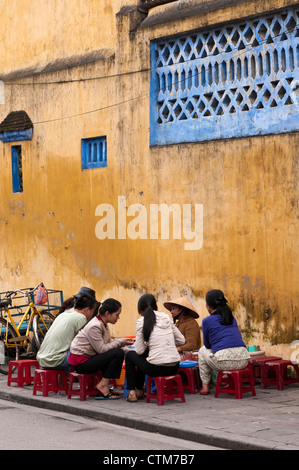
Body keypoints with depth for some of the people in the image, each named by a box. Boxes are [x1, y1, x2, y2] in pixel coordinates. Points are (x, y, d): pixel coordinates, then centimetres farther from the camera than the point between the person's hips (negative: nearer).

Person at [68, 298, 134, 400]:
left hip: (87, 357, 10)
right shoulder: (94, 327, -20)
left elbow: (109, 344, 14)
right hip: (80, 362, -10)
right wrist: (121, 342, -16)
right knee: (118, 353, -19)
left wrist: (127, 350, 3)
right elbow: (102, 349, -22)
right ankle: (103, 385, -11)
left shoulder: (103, 325, 11)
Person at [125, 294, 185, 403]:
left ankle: (132, 392, 22)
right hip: (174, 367, 5)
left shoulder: (141, 321, -4)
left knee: (130, 355, 24)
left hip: (157, 368, -5)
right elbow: (181, 340, 13)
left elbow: (139, 350, -3)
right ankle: (139, 390, 43)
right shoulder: (166, 317, 10)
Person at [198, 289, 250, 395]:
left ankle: (205, 386, 25)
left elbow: (207, 345, 18)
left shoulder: (207, 321, 7)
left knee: (203, 351, 26)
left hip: (224, 361, -5)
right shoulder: (232, 318, 22)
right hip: (243, 360, 5)